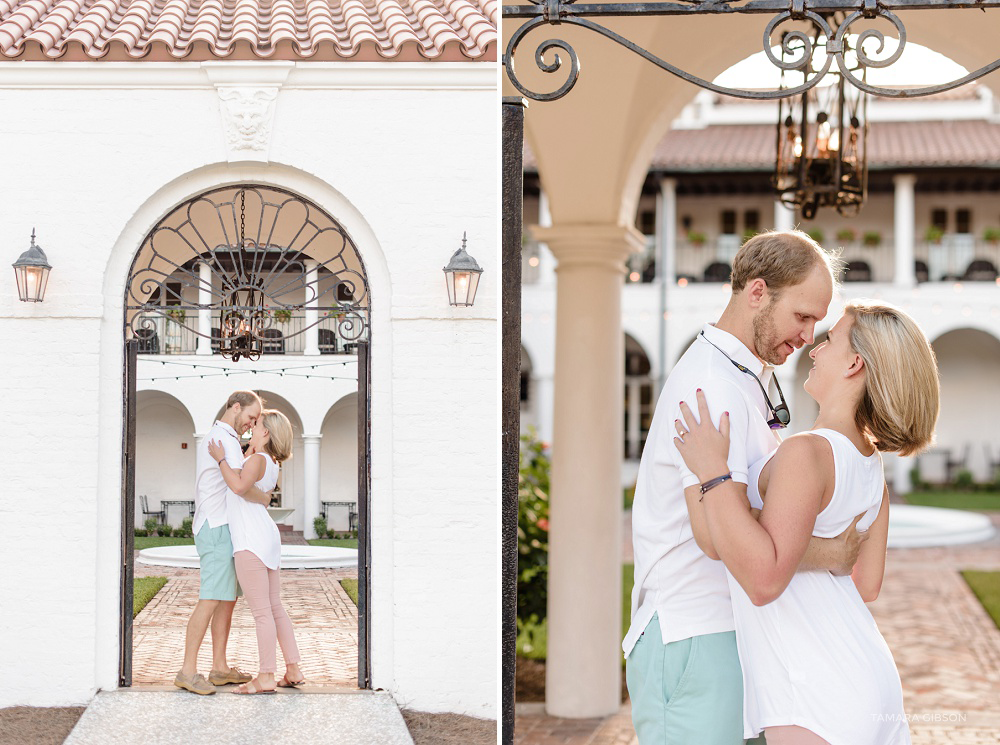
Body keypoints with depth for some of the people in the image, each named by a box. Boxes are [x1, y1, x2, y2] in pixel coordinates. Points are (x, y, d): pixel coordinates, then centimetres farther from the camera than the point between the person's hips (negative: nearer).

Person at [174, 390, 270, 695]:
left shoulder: (212, 438, 19)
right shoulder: (223, 438, -15)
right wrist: (265, 498, -7)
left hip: (223, 530, 11)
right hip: (218, 529, -11)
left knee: (228, 599, 10)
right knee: (211, 600, -13)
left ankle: (219, 668, 12)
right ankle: (188, 671, -14)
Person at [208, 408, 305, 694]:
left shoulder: (258, 459, -12)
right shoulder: (271, 464, 16)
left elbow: (239, 486, -29)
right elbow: (244, 472, 33)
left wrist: (221, 458, -17)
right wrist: (253, 444, 24)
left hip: (252, 542, -9)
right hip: (267, 539, 10)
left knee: (262, 611, -7)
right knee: (275, 608, 13)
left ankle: (265, 678, -5)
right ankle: (293, 671, 14)